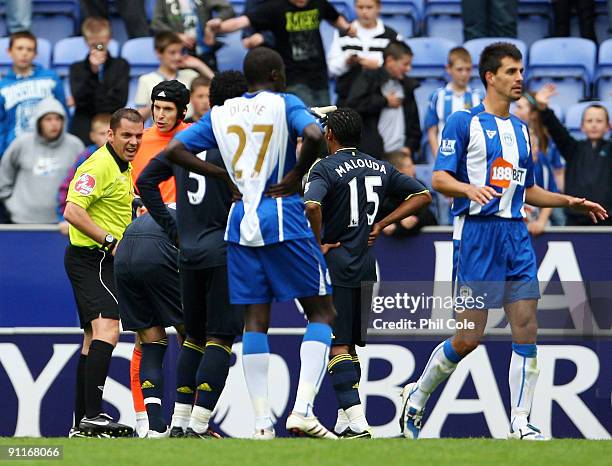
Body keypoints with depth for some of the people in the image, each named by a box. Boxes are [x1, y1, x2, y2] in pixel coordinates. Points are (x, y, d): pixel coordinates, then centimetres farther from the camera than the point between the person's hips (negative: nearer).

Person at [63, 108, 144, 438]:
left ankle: (81, 423, 16)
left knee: (93, 339, 12)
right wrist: (111, 241, -25)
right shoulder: (100, 166, -15)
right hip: (91, 258, -11)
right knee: (107, 328, -23)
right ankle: (92, 415, -31)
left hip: (103, 259, 11)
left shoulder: (123, 167, 17)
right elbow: (73, 211, -25)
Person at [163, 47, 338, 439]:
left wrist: (224, 175, 12)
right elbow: (314, 135, -22)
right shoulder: (285, 104, -3)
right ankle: (303, 410, -11)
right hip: (284, 216, -4)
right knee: (321, 311, 4)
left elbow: (176, 150, 9)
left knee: (256, 320, 7)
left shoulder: (221, 113, 11)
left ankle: (262, 422, 1)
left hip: (242, 221, 4)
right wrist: (297, 174, -7)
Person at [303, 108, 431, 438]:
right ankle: (344, 422, 17)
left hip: (334, 264, -6)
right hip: (365, 267, 6)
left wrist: (319, 244, -15)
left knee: (337, 346, -7)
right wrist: (381, 225, 12)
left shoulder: (325, 168, -9)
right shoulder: (380, 168, 11)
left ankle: (356, 422, -18)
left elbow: (312, 205, -28)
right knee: (350, 345, 16)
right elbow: (422, 195, 15)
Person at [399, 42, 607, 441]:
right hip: (476, 232, -6)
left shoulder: (520, 130, 18)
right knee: (470, 336, -6)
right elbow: (439, 179, -8)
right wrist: (471, 188, -28)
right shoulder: (464, 122, -2)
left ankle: (520, 424, 0)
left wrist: (570, 201, 14)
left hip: (516, 235, 6)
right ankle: (416, 397, 16)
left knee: (527, 330, -3)